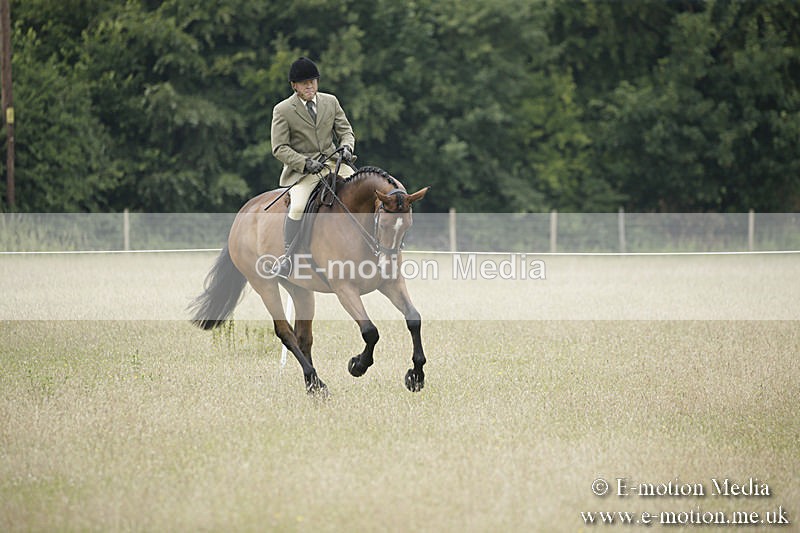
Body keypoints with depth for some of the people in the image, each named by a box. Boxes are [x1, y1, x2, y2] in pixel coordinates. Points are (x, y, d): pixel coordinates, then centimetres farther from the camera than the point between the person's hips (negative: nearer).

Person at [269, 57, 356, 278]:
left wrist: (346, 146, -12)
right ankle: (288, 256, -19)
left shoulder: (330, 102, 9)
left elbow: (345, 130, 13)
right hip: (301, 170, -4)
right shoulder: (283, 110, -3)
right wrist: (306, 164, -18)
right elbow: (280, 148, -6)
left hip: (332, 163, 4)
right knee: (298, 206, -30)